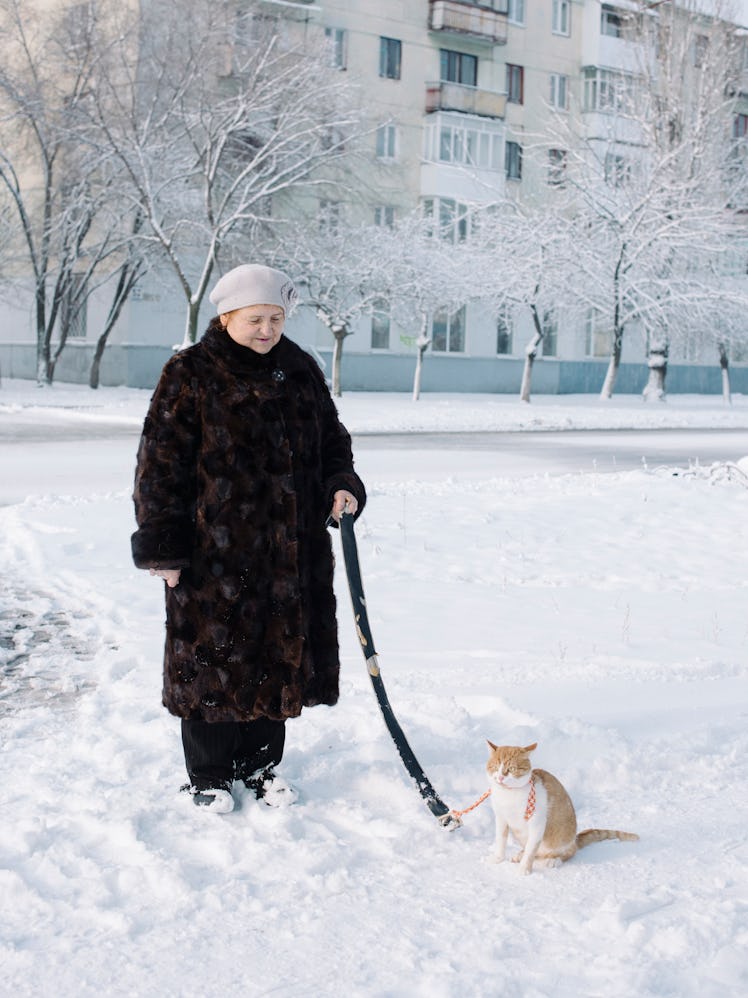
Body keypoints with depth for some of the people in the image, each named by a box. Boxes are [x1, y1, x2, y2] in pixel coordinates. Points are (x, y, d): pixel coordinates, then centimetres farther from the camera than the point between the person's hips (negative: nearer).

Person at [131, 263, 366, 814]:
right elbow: (162, 463, -8)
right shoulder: (190, 373, -7)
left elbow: (332, 439, 17)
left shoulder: (300, 370, 8)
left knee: (279, 656, 12)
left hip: (293, 551, 5)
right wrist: (162, 546, -11)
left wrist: (343, 485, -4)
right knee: (213, 658, 4)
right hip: (214, 551, -4)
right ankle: (209, 776, 20)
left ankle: (261, 764, 29)